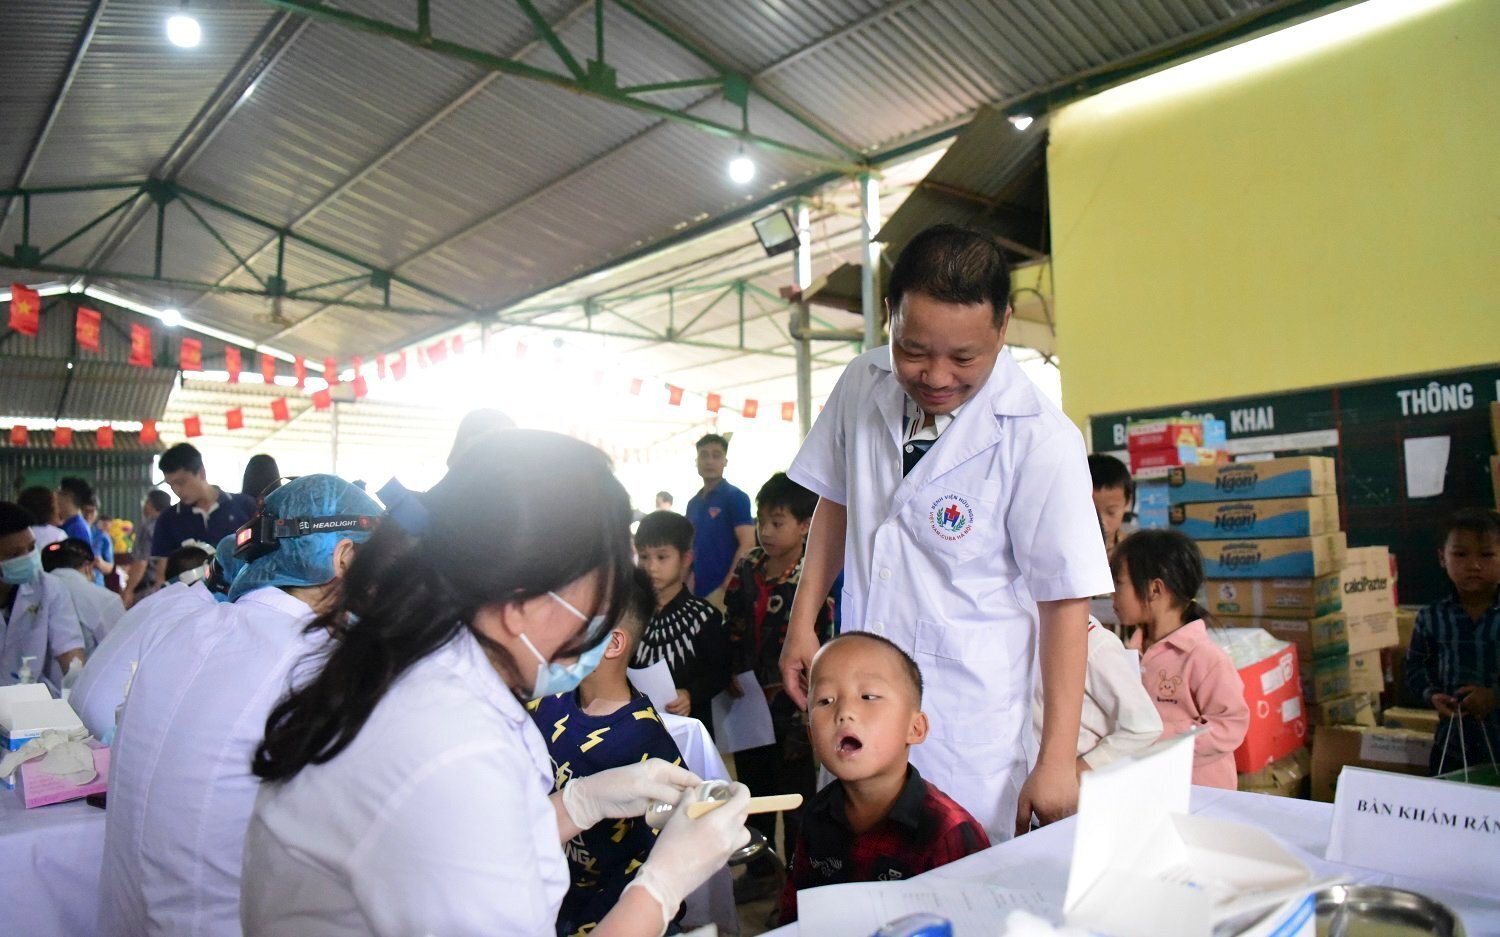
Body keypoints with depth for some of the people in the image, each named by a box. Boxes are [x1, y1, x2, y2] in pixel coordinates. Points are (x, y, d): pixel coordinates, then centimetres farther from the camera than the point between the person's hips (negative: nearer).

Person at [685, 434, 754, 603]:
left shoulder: (736, 497, -6)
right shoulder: (693, 503, 14)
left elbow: (748, 545, -14)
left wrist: (726, 588, -18)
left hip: (724, 592, -7)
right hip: (698, 591, 7)